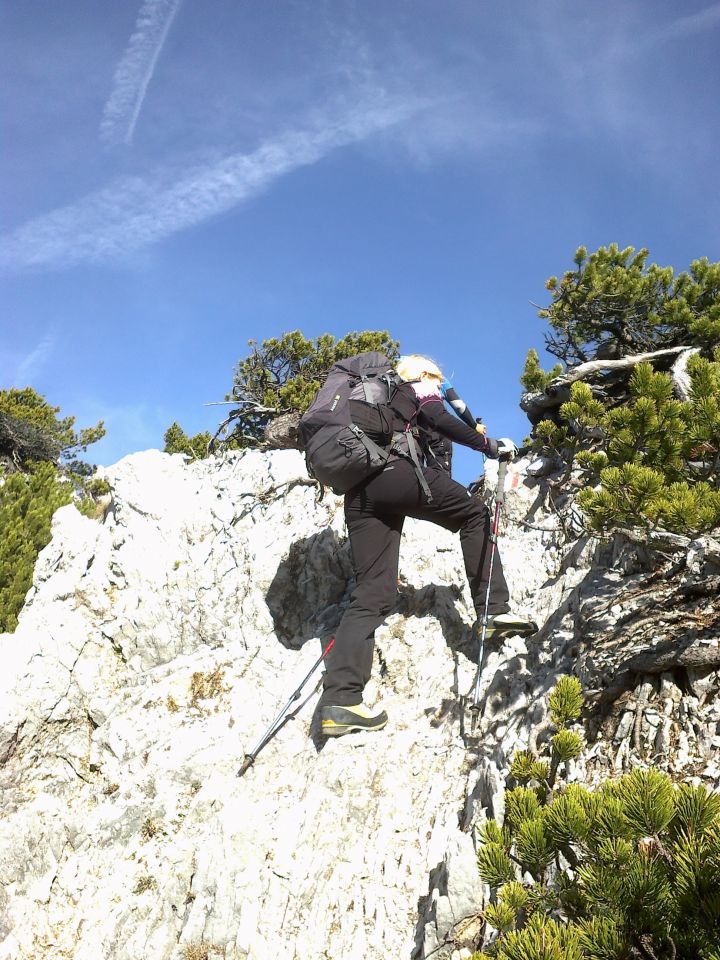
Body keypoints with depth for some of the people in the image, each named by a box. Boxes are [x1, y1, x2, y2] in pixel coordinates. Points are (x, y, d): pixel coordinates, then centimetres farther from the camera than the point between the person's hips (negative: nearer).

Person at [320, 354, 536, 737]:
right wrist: (490, 445, 6)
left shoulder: (374, 398, 40)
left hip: (355, 492, 7)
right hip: (391, 471, -6)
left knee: (372, 591, 1)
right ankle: (493, 611, -1)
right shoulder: (419, 389, 19)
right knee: (473, 512, 13)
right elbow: (442, 422, -1)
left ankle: (339, 699, -12)